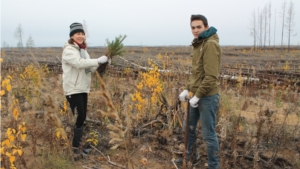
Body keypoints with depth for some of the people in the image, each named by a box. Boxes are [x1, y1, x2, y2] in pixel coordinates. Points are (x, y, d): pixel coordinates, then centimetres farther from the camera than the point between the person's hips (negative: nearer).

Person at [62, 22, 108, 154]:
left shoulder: (83, 50, 16)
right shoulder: (69, 50, -10)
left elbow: (89, 68, 14)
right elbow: (79, 63, -27)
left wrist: (103, 64, -2)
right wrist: (98, 61, -26)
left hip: (83, 89, 8)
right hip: (73, 89, -8)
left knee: (82, 118, 11)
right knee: (78, 118, -9)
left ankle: (77, 143, 23)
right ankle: (73, 146, 2)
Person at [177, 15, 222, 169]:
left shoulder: (210, 45, -17)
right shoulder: (197, 45, 12)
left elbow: (211, 76, -23)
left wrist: (198, 96, -19)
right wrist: (187, 89, 11)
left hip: (207, 97, -9)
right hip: (196, 95, 9)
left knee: (208, 134, 3)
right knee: (189, 128, 21)